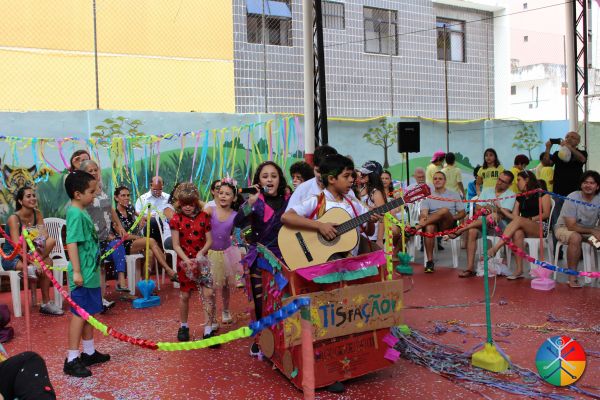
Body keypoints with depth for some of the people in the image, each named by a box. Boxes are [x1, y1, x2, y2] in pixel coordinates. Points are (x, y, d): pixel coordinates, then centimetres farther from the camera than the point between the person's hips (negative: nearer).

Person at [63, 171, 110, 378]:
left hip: (91, 272, 10)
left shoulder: (82, 212, 11)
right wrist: (76, 271, -24)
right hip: (83, 274, -9)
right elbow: (71, 243, -23)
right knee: (79, 314, -2)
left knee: (88, 313, 17)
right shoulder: (76, 214, -18)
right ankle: (72, 360, 8)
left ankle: (89, 352, 29)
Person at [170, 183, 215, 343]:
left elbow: (209, 240, 0)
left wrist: (201, 253, -18)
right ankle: (183, 326, 30)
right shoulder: (176, 219, -5)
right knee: (184, 295, 12)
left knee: (208, 293, -8)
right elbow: (176, 245, -8)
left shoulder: (203, 217, -1)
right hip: (184, 261, 0)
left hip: (201, 260, 1)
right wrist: (186, 260, -21)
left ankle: (208, 329, 0)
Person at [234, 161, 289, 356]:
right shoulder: (256, 201, -3)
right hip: (259, 259, -2)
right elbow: (238, 223, -20)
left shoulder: (288, 201, 5)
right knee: (261, 304, 1)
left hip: (282, 258, 2)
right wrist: (250, 202, -30)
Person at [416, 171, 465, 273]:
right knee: (429, 227, -38)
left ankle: (417, 227, -40)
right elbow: (423, 212, 1)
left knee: (444, 210, -35)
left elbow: (462, 213, 14)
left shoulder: (454, 195, 18)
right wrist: (423, 217, -25)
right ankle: (430, 261, -36)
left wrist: (452, 218, -7)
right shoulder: (428, 196, 16)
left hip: (448, 225, -1)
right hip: (432, 223, 1)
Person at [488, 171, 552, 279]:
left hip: (541, 227, -4)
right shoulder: (520, 197, 23)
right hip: (524, 228, 4)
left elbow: (546, 214, -4)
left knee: (519, 220, -34)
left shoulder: (541, 193, 7)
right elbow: (514, 216, 12)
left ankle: (494, 249, -43)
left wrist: (530, 219, -13)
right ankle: (519, 270, -39)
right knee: (517, 233, -33)